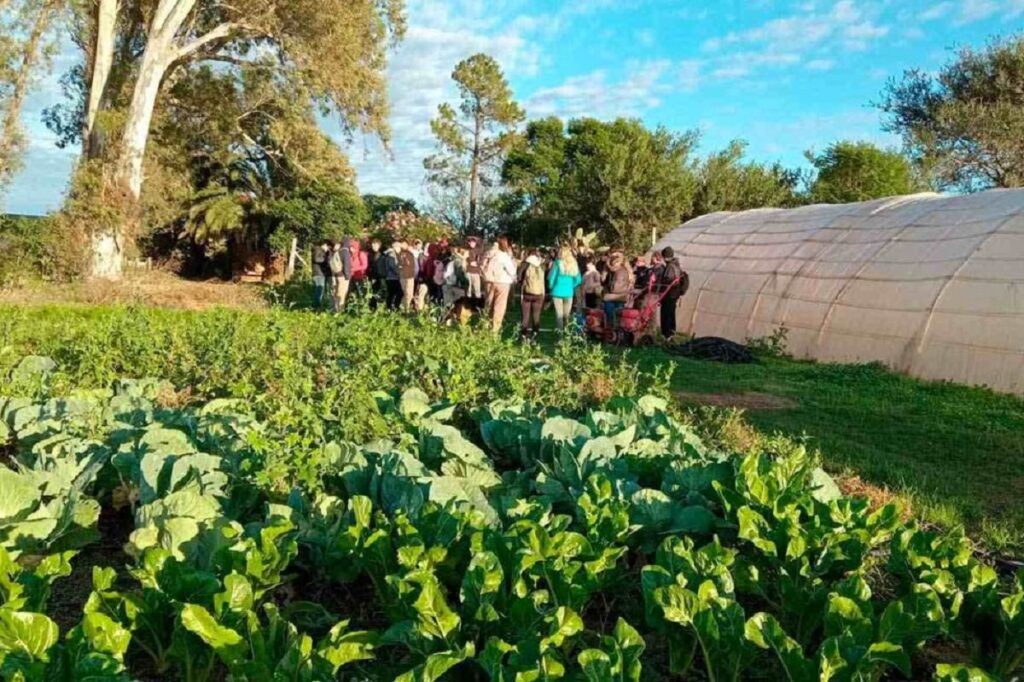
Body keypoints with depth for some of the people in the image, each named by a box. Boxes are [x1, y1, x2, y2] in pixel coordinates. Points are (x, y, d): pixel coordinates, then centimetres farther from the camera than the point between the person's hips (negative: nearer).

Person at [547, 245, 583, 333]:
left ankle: (560, 331, 0)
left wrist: (551, 287, 8)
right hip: (569, 292, 3)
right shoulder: (574, 264, 1)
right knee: (567, 314, 12)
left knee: (559, 314, 2)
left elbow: (551, 277, -9)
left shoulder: (558, 263, -9)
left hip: (558, 291, -3)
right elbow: (578, 280, 5)